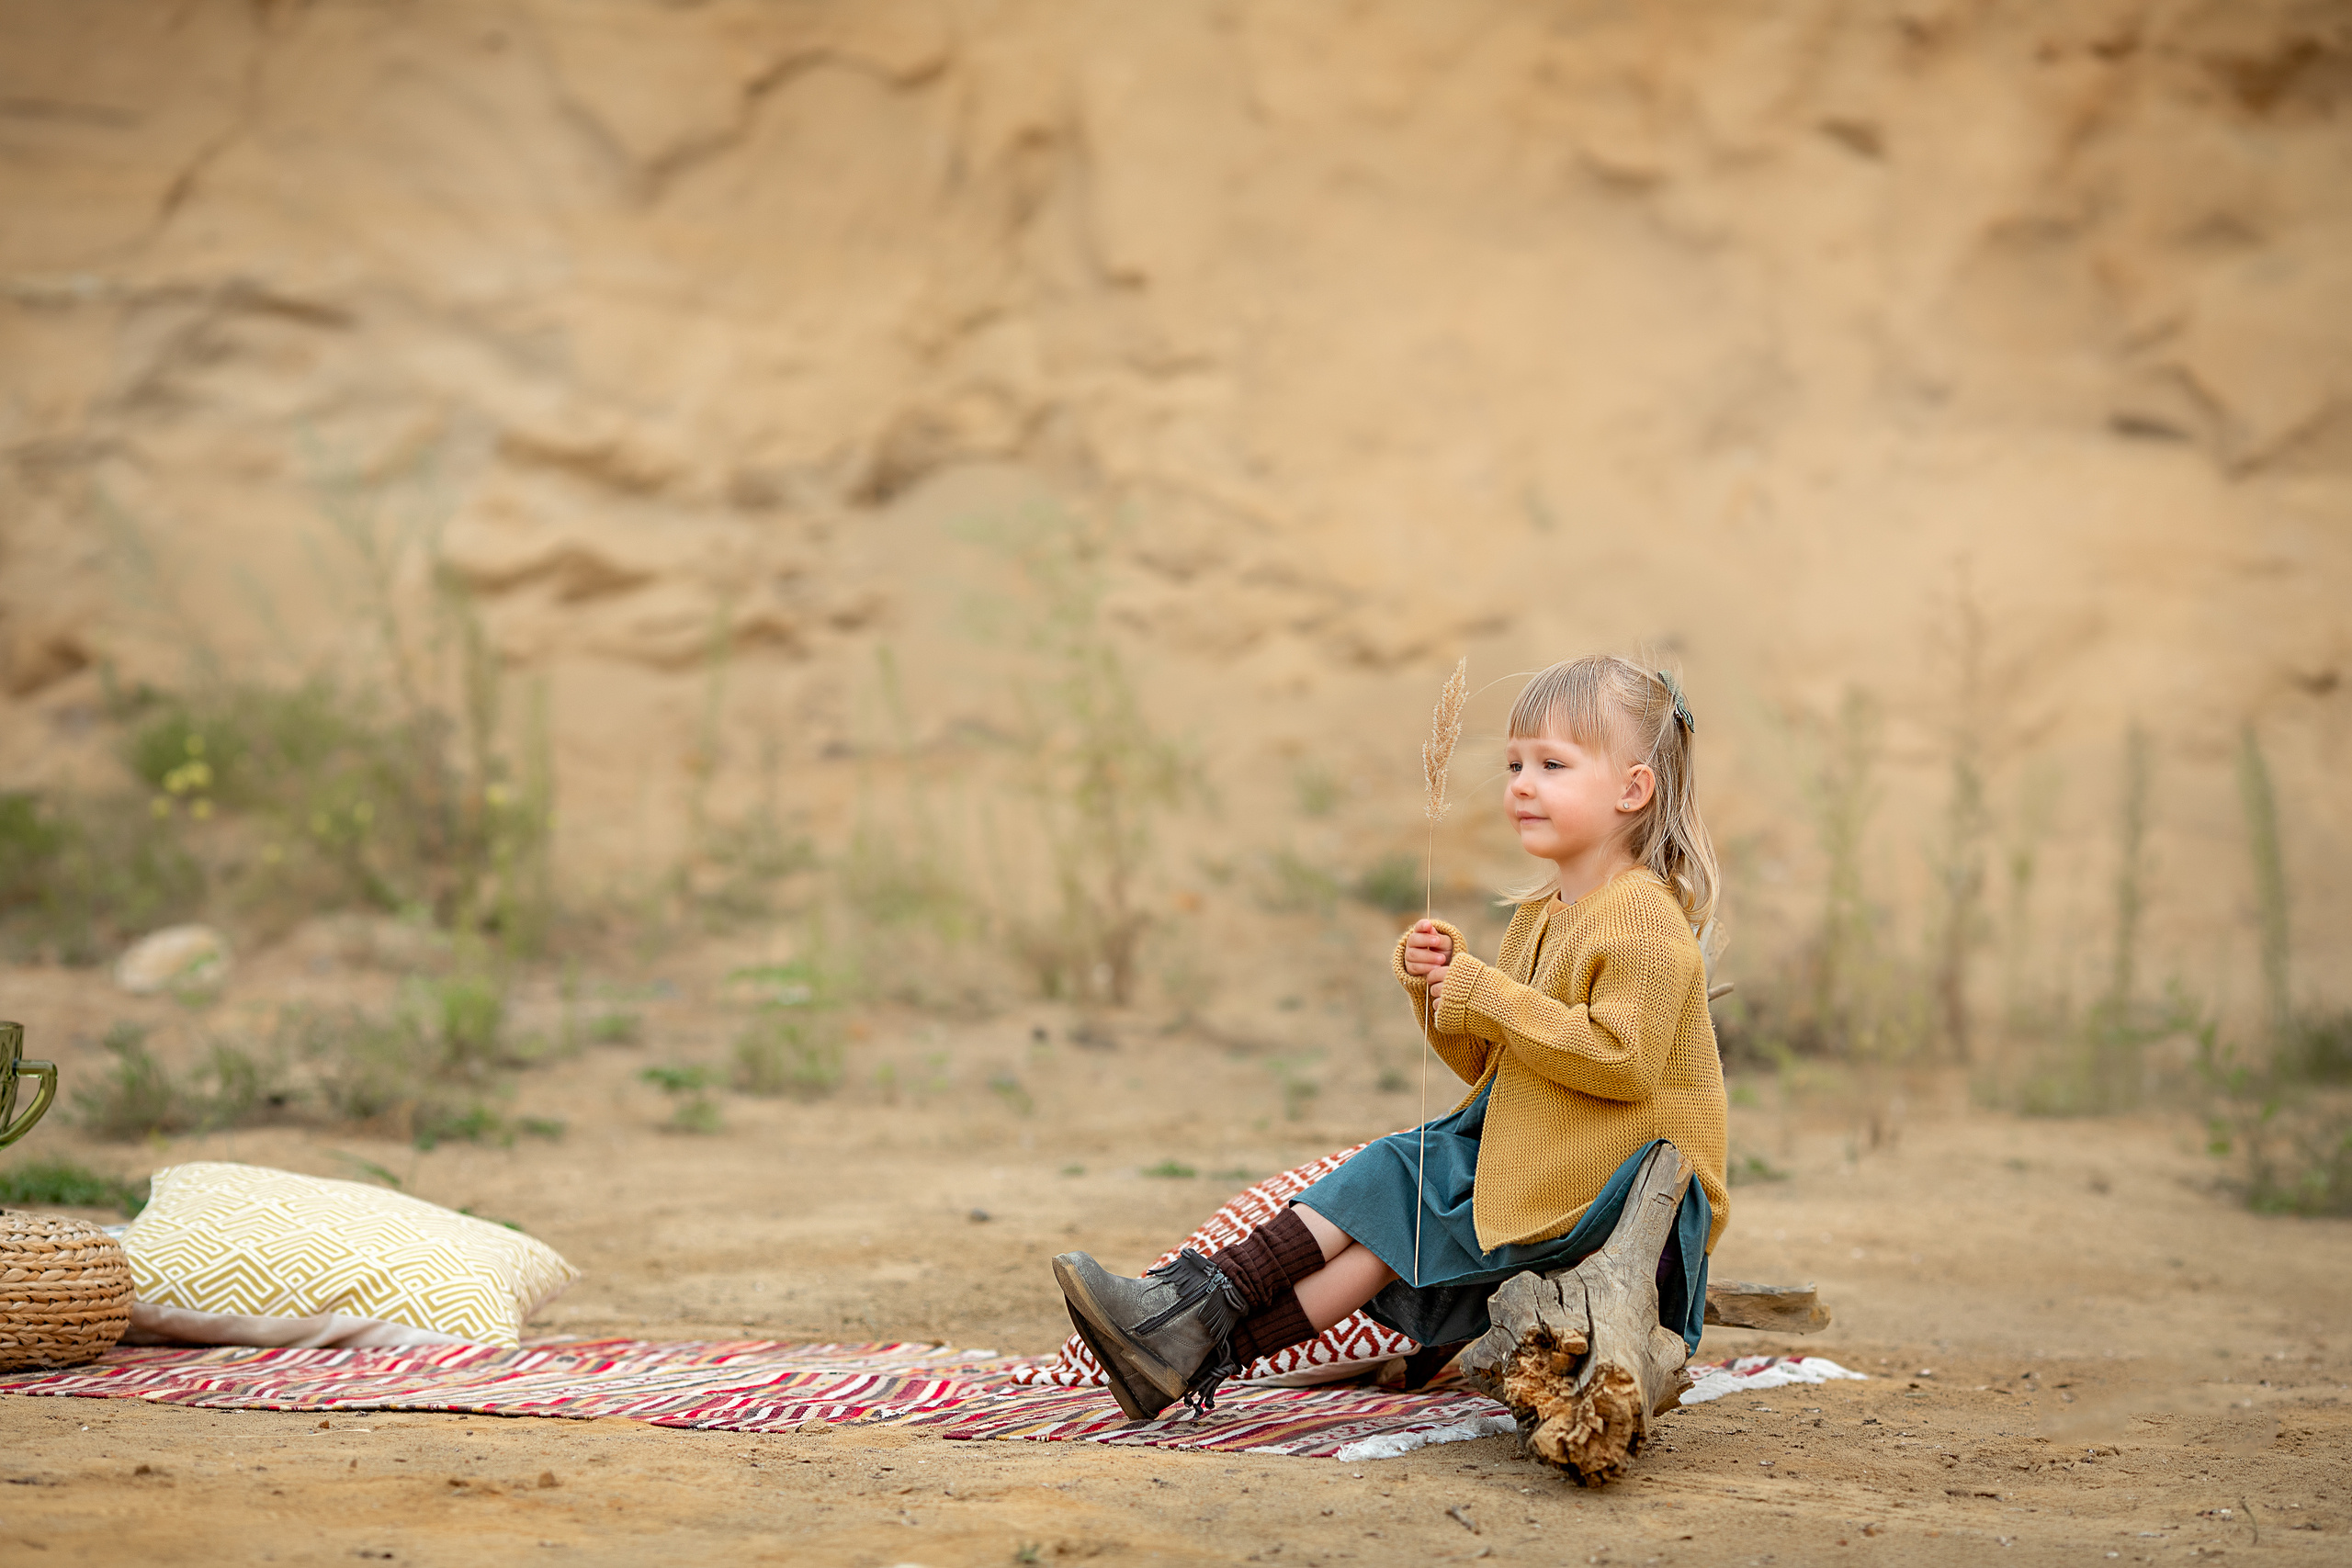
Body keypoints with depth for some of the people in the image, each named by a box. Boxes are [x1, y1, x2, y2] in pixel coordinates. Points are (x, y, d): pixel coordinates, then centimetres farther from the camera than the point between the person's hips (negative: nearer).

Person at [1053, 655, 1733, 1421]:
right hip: (1524, 1152, 9)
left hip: (1610, 1186, -9)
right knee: (1386, 1172, -6)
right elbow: (1486, 1063, 15)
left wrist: (1489, 996, -22)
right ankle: (1193, 1301, -17)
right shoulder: (1538, 916, 14)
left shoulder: (1645, 921, -16)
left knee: (1403, 1214, -14)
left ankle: (1210, 1348, -15)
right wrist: (1440, 981, -4)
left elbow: (1621, 1058, -26)